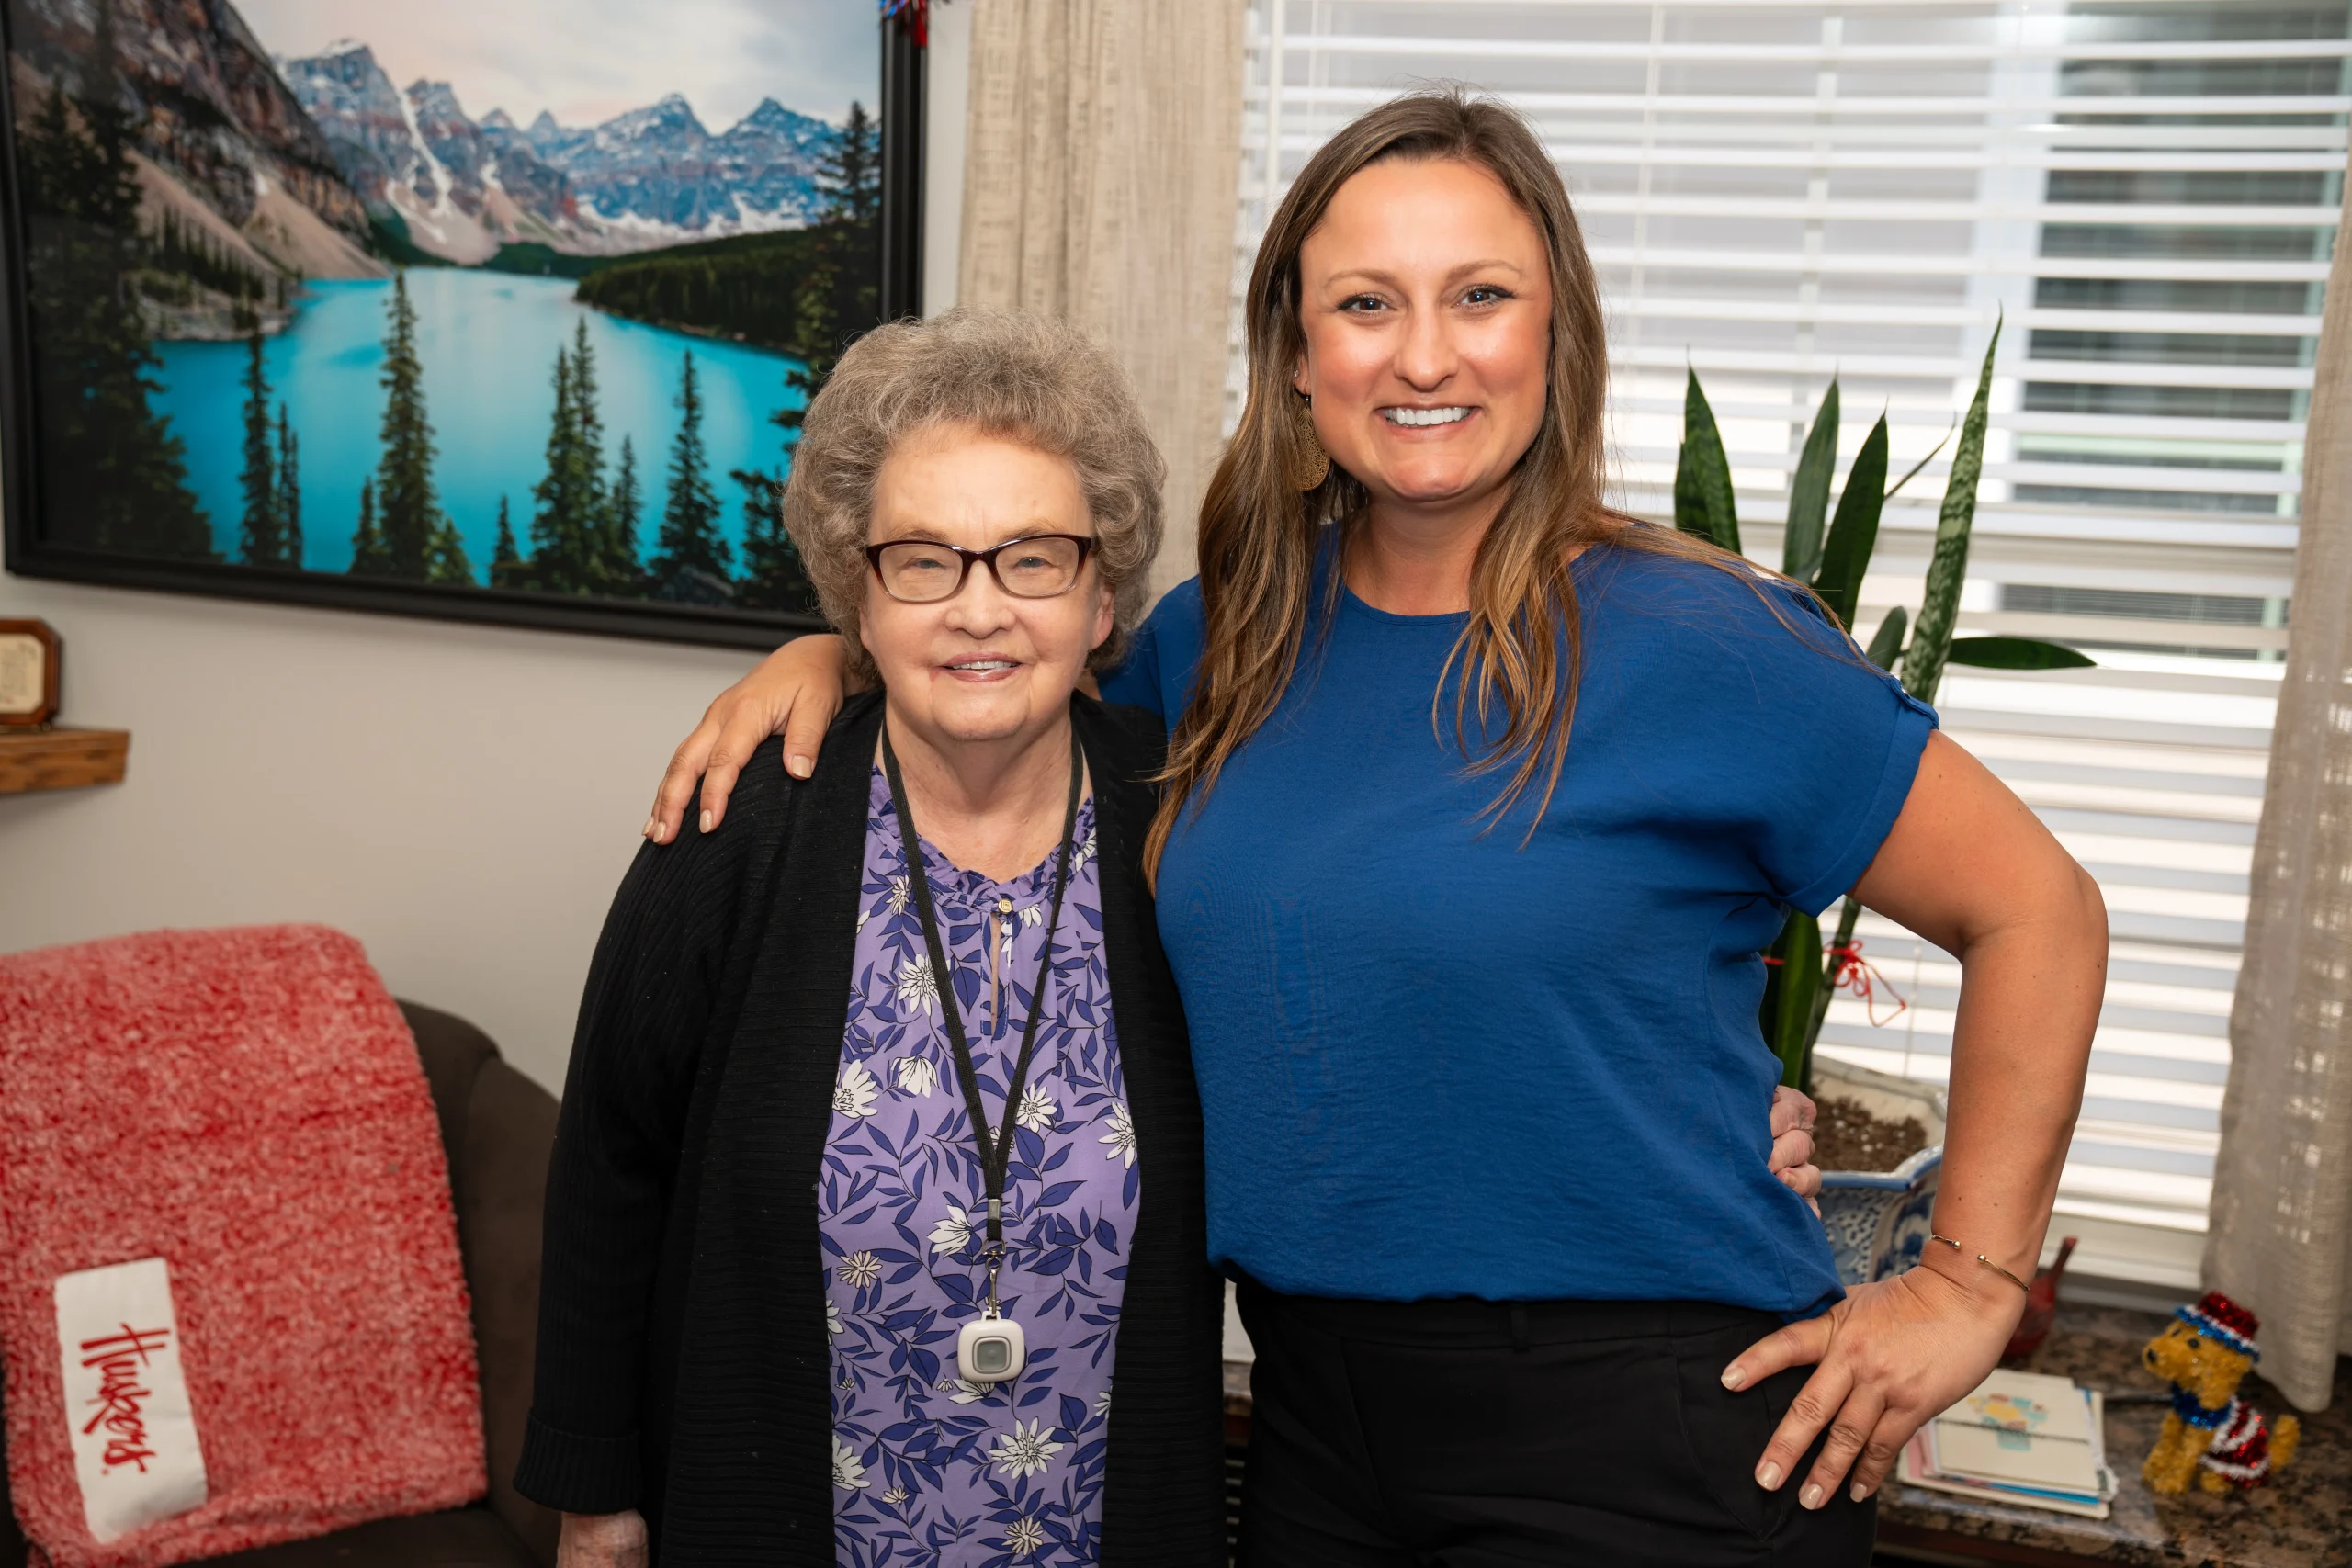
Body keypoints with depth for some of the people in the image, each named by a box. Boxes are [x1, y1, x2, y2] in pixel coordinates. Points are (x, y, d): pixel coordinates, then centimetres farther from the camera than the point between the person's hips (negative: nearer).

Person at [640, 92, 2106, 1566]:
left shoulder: (1702, 646, -13)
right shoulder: (1230, 634, 2)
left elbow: (2038, 909, -5)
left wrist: (1968, 1288, -6)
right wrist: (830, 654, 3)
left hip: (1644, 1442, -5)